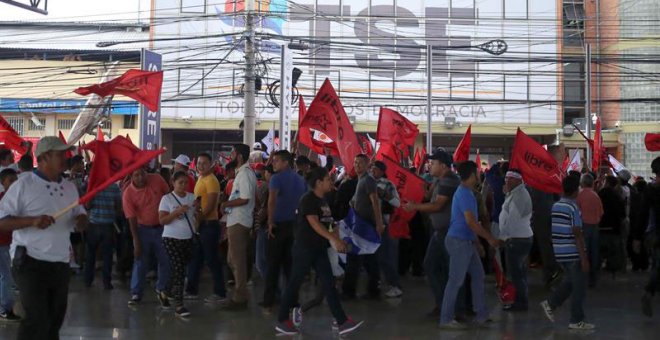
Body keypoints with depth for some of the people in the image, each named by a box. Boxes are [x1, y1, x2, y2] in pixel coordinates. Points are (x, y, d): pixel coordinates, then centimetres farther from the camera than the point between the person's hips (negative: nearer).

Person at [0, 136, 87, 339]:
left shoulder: (70, 188, 11)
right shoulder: (23, 186, -8)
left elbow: (80, 219, 17)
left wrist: (81, 221, -7)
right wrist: (32, 221, -25)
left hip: (61, 265, 6)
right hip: (31, 263, -6)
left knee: (54, 321, 15)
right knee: (36, 322, -8)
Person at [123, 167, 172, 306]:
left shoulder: (157, 180, -13)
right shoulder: (128, 194, -16)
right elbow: (132, 219, -12)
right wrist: (136, 241, -12)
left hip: (162, 227, 1)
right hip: (143, 229, -1)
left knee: (165, 261, 5)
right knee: (141, 262, 4)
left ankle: (161, 290, 23)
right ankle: (136, 294, 15)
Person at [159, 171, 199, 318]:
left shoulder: (192, 197, 8)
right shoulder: (167, 198, -3)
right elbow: (162, 220, -10)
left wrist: (198, 208, -11)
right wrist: (177, 212, -23)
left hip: (188, 239, 5)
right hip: (172, 239, -5)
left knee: (180, 270, 13)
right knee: (179, 270, -11)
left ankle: (167, 292, 37)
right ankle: (178, 306, -9)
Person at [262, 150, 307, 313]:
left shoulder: (277, 178, -9)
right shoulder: (300, 180, 10)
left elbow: (272, 200, -24)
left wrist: (270, 221, -20)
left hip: (278, 225, -5)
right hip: (295, 225, 5)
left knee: (273, 264, 1)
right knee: (290, 263, 13)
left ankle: (268, 303, 3)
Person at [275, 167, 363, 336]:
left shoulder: (323, 201, 12)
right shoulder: (308, 199, -14)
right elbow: (314, 223, -24)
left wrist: (338, 240, 8)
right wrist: (334, 239, -30)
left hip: (319, 248, 8)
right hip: (304, 247, -8)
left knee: (329, 284, 3)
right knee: (295, 283, 1)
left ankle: (343, 322, 2)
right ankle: (281, 321, 13)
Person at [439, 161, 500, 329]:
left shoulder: (466, 192, 14)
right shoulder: (464, 194, -18)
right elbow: (471, 221, -23)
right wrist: (490, 238, -16)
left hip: (467, 242, 10)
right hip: (459, 241, -10)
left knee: (478, 276, 13)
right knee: (456, 281, -5)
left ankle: (481, 315, 19)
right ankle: (446, 319, 1)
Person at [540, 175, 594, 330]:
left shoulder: (555, 206, 8)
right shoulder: (573, 208, -15)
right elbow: (577, 235, -19)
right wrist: (584, 258, -17)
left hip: (559, 253, 8)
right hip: (573, 253, -8)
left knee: (569, 281, 24)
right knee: (579, 287, 3)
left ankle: (550, 303, 18)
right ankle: (577, 321, 8)